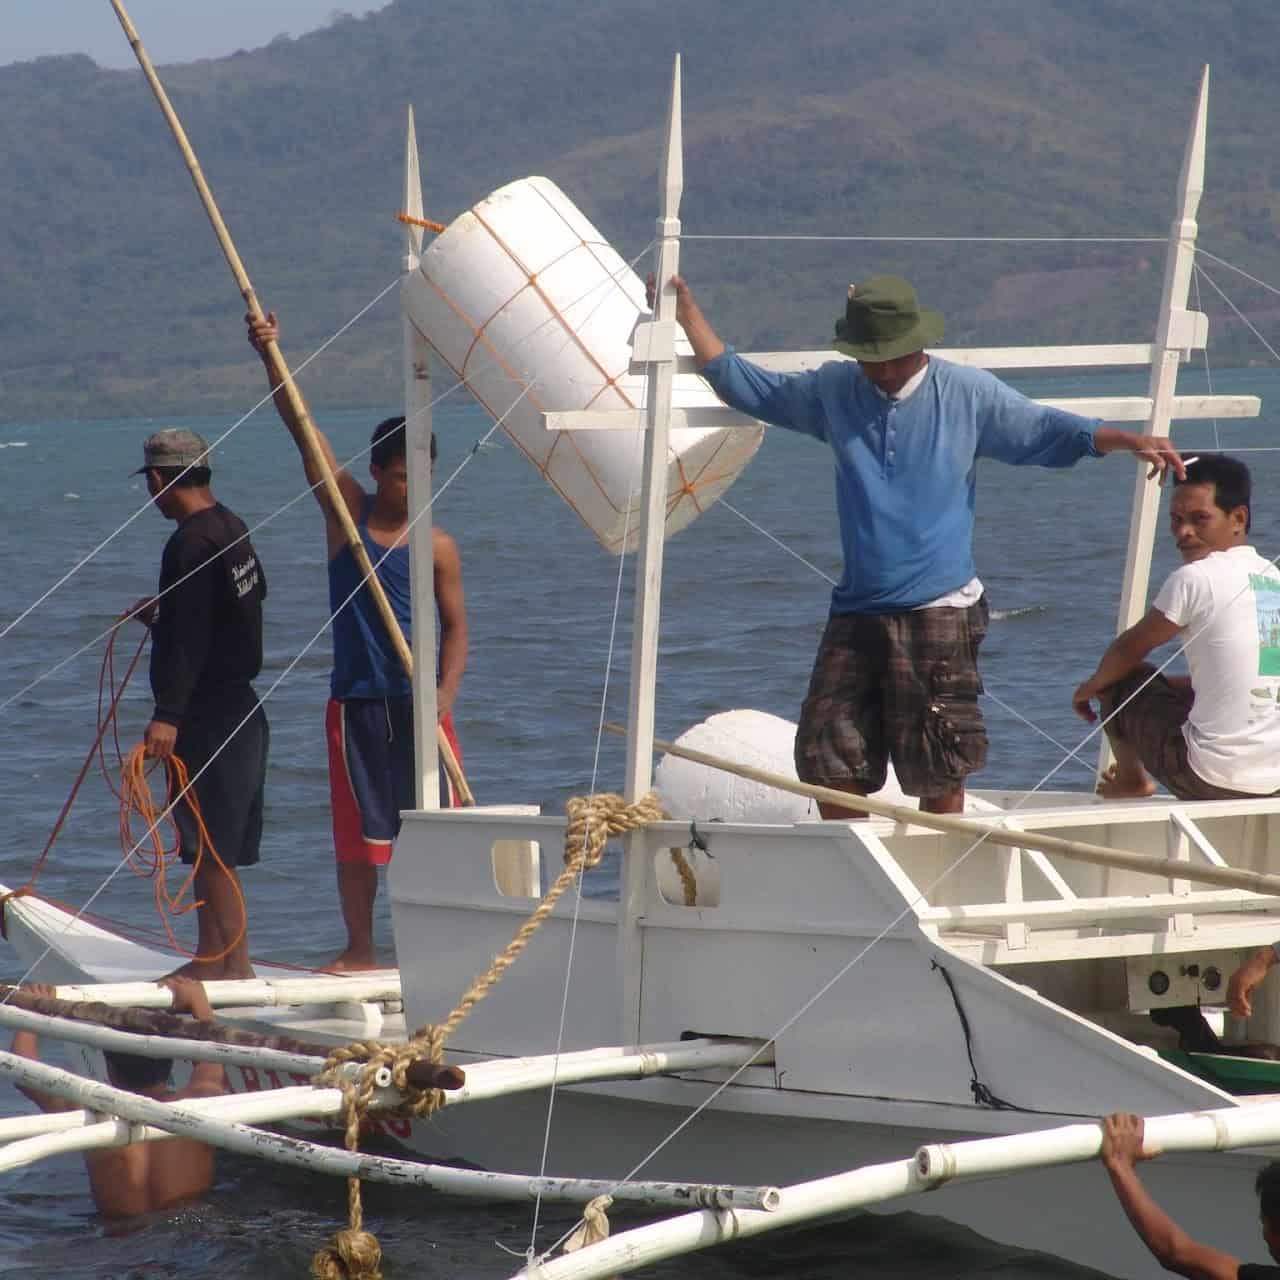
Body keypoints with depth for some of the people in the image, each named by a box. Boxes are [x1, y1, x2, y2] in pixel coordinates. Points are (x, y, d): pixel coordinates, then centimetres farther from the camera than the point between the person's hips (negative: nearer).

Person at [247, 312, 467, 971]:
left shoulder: (436, 545, -1)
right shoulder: (346, 509, 2)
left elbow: (455, 626, 0)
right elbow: (305, 432, -5)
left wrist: (446, 691, -16)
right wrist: (272, 358, -15)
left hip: (419, 702, -1)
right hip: (355, 700, 1)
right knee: (356, 832, 6)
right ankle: (359, 949, 14)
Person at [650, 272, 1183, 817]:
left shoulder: (967, 393, 2)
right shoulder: (833, 390, 9)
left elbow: (1046, 430, 5)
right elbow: (742, 383, 17)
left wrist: (1128, 440, -8)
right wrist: (689, 315, 11)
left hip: (940, 613, -3)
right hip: (856, 613, 3)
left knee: (939, 771, -4)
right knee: (828, 755, 1)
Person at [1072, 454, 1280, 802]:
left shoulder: (1195, 578, -11)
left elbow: (1129, 649, 4)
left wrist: (1090, 686, 25)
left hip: (1210, 779, -7)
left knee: (1117, 680, 15)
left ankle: (1130, 777, 37)